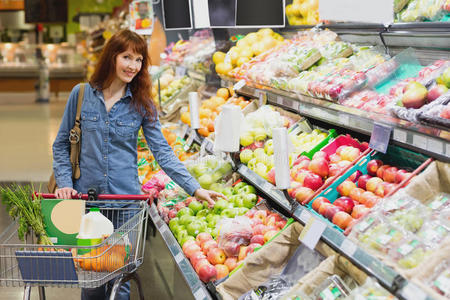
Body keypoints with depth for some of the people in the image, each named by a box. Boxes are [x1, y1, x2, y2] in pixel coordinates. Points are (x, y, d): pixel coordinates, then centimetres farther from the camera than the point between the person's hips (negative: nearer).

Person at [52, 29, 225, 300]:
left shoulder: (142, 104, 2)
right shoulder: (81, 95, 1)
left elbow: (163, 152, -1)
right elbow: (62, 144, 8)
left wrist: (195, 188, -10)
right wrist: (64, 182, -5)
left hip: (126, 198, 0)